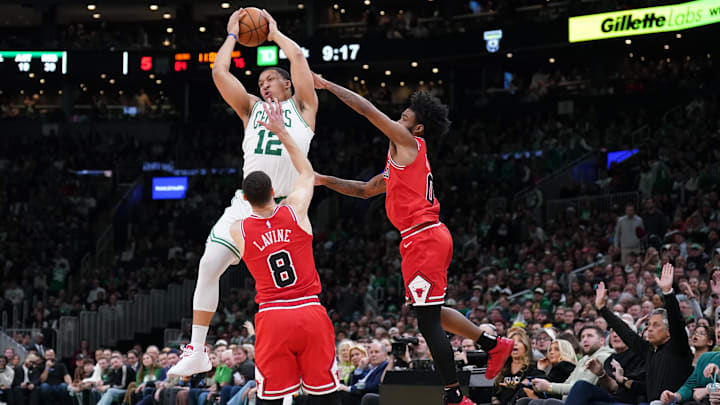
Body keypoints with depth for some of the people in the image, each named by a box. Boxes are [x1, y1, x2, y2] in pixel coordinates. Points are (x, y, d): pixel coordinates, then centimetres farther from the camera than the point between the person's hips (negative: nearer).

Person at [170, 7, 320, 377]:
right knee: (208, 266, -6)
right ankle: (196, 352, 1)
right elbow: (219, 71, 14)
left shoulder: (302, 107, 13)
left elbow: (296, 55, 3)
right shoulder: (251, 108, 23)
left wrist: (273, 31, 18)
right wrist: (233, 33, 23)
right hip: (247, 203, 4)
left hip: (285, 206, -4)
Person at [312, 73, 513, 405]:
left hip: (423, 238, -10)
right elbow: (364, 190, 31)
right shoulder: (403, 159, 24)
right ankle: (493, 345, 28)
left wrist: (327, 86, 3)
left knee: (427, 320, -7)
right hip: (427, 238, 10)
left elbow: (367, 109, -5)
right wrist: (324, 181, 23)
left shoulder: (407, 142, -2)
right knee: (430, 312, 23)